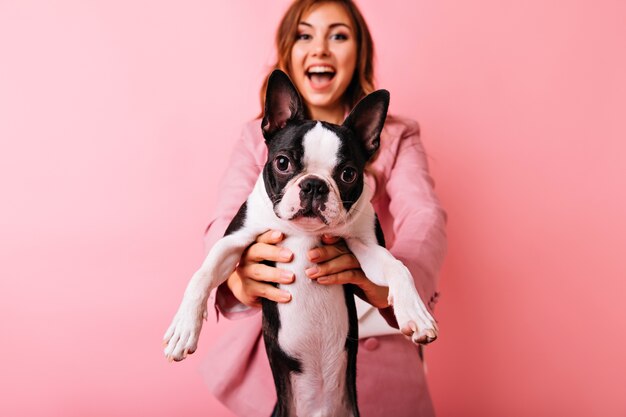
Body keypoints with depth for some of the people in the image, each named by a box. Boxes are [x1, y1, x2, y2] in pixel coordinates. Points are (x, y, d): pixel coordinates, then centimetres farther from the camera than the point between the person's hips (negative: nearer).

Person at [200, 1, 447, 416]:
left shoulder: (396, 137, 5)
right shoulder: (259, 138, 6)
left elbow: (424, 217, -12)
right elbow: (227, 221, -9)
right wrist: (238, 272, -34)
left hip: (374, 344, 0)